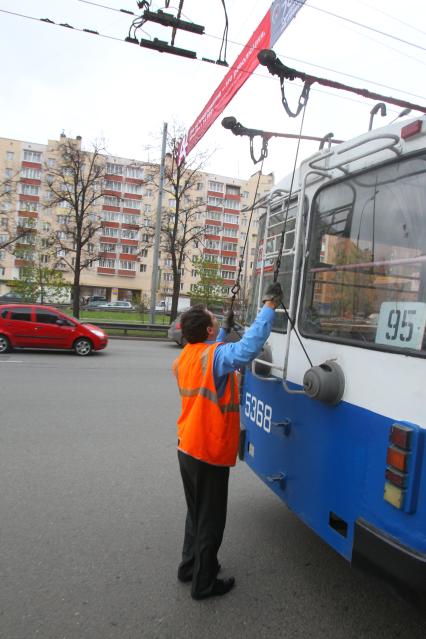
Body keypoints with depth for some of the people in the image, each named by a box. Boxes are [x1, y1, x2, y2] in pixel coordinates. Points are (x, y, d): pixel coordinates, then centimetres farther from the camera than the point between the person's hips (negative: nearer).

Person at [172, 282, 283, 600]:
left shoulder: (187, 356, 4)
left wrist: (226, 330, 19)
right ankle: (204, 583, 26)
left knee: (196, 512, 25)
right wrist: (269, 306, -30)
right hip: (210, 454, -8)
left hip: (187, 449, 9)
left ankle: (190, 566, 41)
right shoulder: (215, 356, -22)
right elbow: (250, 346, -37)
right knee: (210, 520, 10)